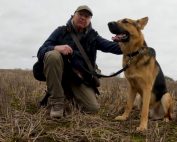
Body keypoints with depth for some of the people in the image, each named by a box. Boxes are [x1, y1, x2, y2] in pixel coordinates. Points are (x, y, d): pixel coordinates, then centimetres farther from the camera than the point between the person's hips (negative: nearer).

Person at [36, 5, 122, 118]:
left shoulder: (93, 37, 7)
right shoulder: (61, 31, 2)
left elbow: (111, 46, -11)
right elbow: (41, 52, -7)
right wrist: (56, 47, -29)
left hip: (80, 79, 2)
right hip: (59, 74, -2)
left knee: (93, 108, -14)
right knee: (52, 55, -31)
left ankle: (69, 93, 19)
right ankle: (57, 101, -18)